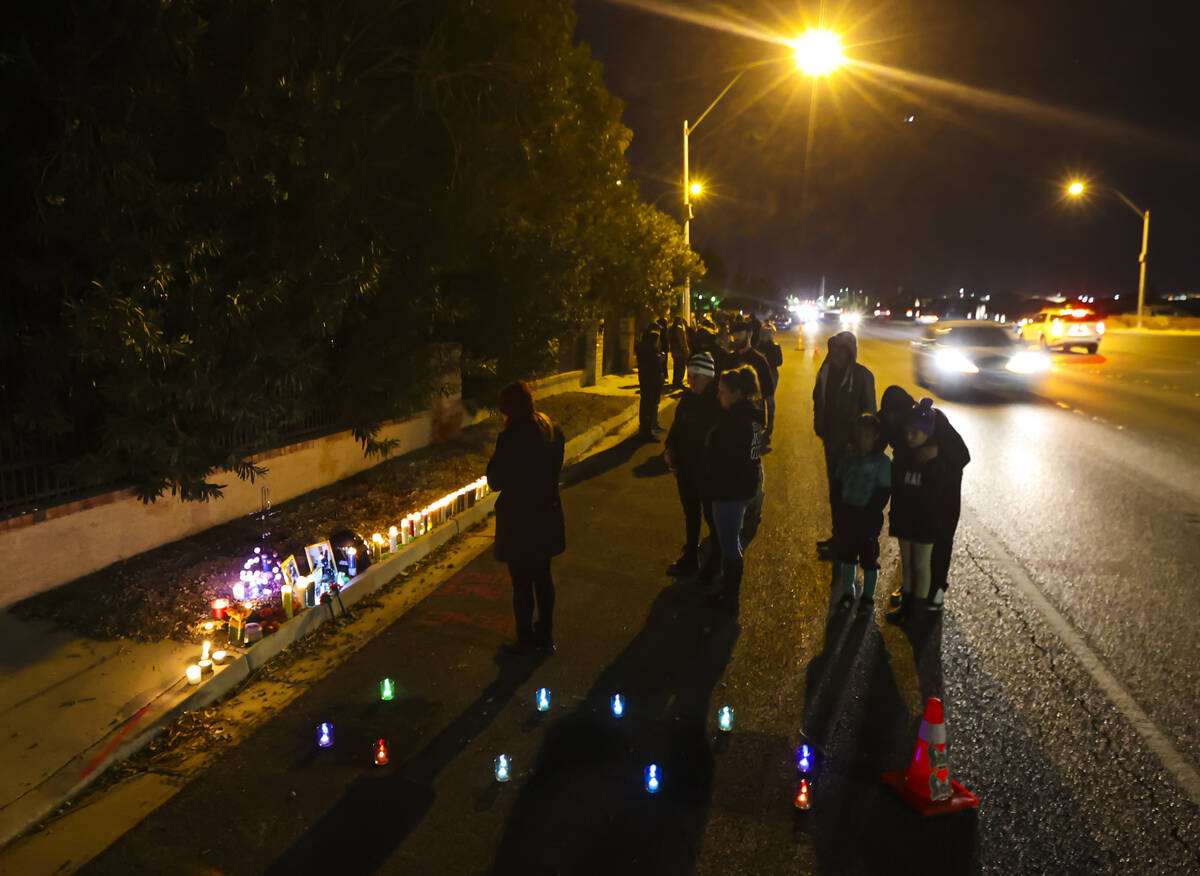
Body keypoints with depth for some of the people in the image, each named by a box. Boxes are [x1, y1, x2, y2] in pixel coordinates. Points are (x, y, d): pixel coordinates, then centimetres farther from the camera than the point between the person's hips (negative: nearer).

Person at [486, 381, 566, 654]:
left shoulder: (511, 438, -23)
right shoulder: (553, 430, -2)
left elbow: (495, 481, -15)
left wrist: (495, 460, -1)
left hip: (518, 521, -7)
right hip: (548, 516, 7)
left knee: (522, 583, 9)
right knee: (543, 576, 20)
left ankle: (526, 640, 23)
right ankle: (546, 637, 32)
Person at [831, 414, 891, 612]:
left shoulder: (882, 462, -10)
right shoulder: (847, 459, 3)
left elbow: (883, 493, -11)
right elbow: (837, 485, 8)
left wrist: (869, 513, -16)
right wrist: (843, 508, -3)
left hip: (868, 519, -4)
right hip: (846, 517, 4)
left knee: (869, 559, 9)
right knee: (846, 556, 15)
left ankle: (868, 597, 26)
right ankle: (847, 594, 31)